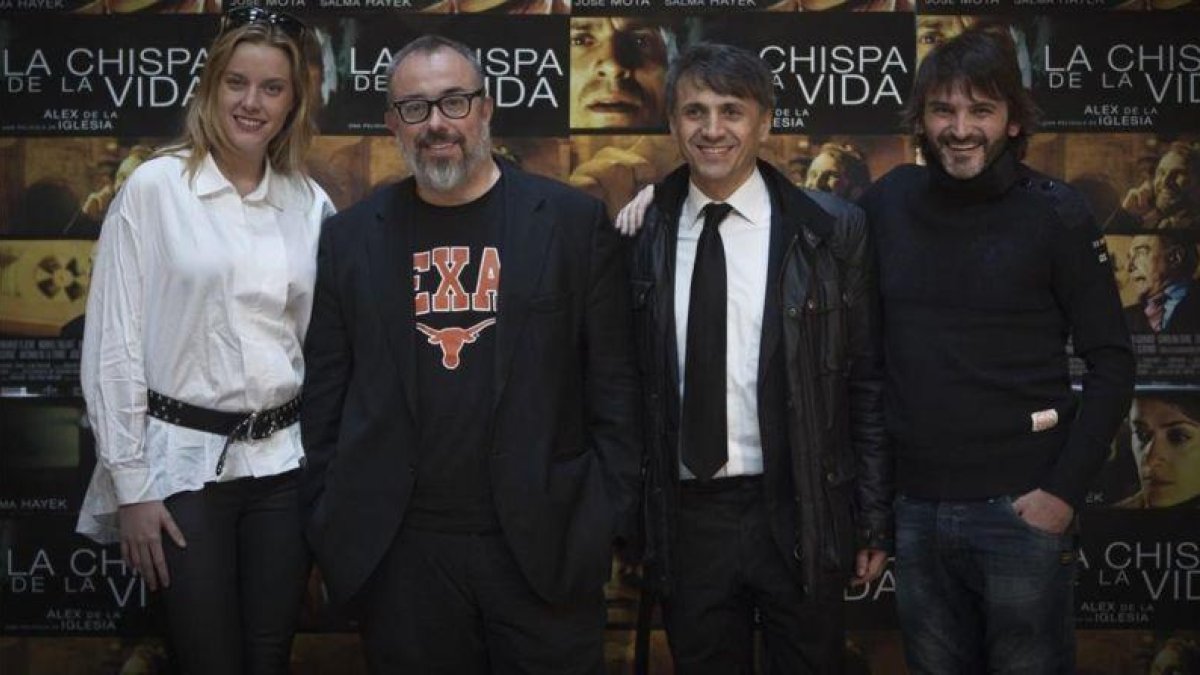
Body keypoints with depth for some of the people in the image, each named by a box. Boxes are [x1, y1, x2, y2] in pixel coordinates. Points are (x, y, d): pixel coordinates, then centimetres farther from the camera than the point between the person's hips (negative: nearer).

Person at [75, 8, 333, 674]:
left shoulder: (310, 203, 5)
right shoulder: (153, 187, -5)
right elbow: (112, 343, -6)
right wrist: (130, 483, -8)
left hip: (282, 461, 3)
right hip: (183, 460, -3)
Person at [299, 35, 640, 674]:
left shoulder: (573, 221, 0)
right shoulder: (350, 238, 6)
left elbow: (613, 382, 0)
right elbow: (325, 393, 9)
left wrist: (607, 513, -4)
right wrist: (329, 521, 5)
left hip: (546, 544, -1)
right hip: (398, 550, 2)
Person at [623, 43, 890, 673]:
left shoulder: (830, 230, -3)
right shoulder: (644, 237, 2)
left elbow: (867, 384, 0)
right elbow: (630, 383, 6)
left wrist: (874, 522, 0)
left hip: (797, 514, -1)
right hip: (685, 519, 2)